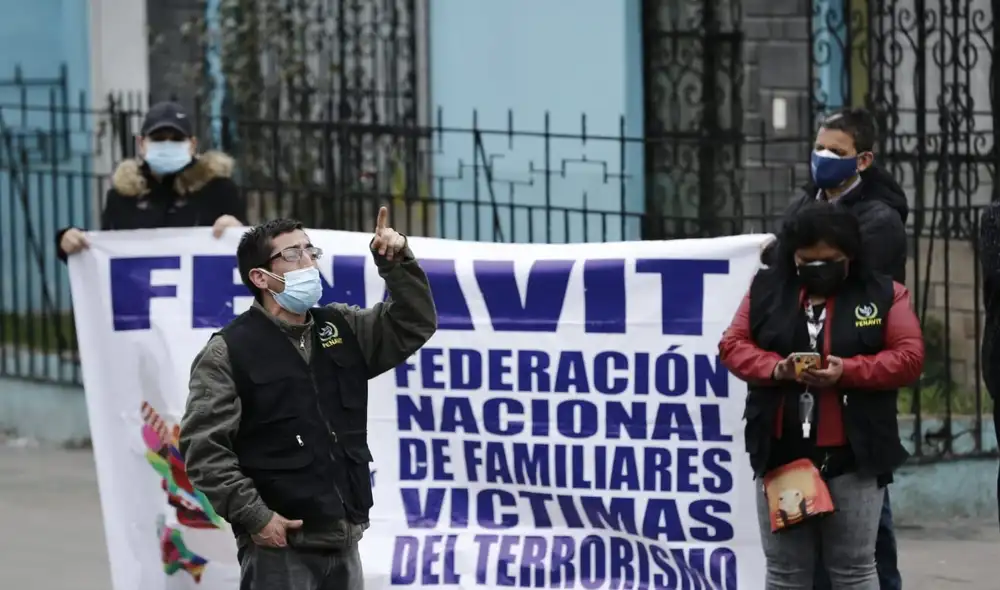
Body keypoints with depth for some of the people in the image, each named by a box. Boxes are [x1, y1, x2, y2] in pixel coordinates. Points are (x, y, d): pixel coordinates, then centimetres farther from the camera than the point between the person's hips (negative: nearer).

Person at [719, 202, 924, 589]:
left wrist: (848, 371, -19)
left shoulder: (882, 294, 1)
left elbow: (909, 356, -5)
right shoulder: (766, 290, 8)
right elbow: (732, 345, 7)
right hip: (780, 454, 3)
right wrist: (774, 368, -14)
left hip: (851, 456, -3)